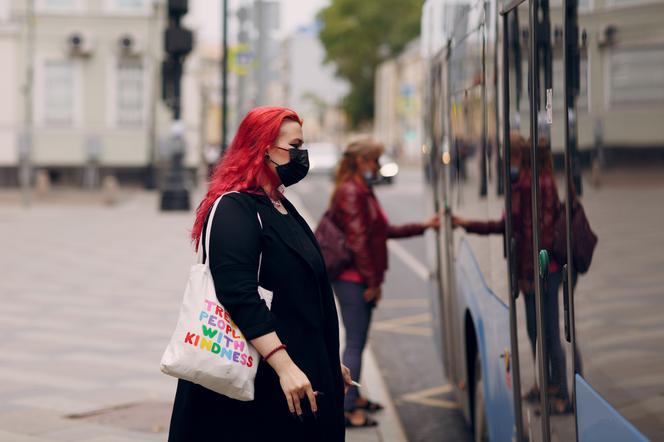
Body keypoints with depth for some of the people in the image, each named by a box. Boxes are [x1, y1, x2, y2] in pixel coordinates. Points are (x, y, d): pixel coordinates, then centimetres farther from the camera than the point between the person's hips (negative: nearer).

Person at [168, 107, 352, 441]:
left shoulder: (282, 208, 14)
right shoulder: (234, 210, -15)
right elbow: (239, 297, -25)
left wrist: (330, 363, 23)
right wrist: (284, 366, -29)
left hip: (302, 369, 9)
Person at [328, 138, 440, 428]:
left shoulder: (363, 192, 18)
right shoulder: (351, 193, -15)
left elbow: (385, 230, 21)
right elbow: (357, 240, -19)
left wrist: (424, 226, 19)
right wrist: (372, 281, -17)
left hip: (359, 281, 10)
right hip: (353, 280, -10)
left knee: (357, 341, 18)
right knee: (355, 343, -7)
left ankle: (353, 397, 29)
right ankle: (348, 409, -3)